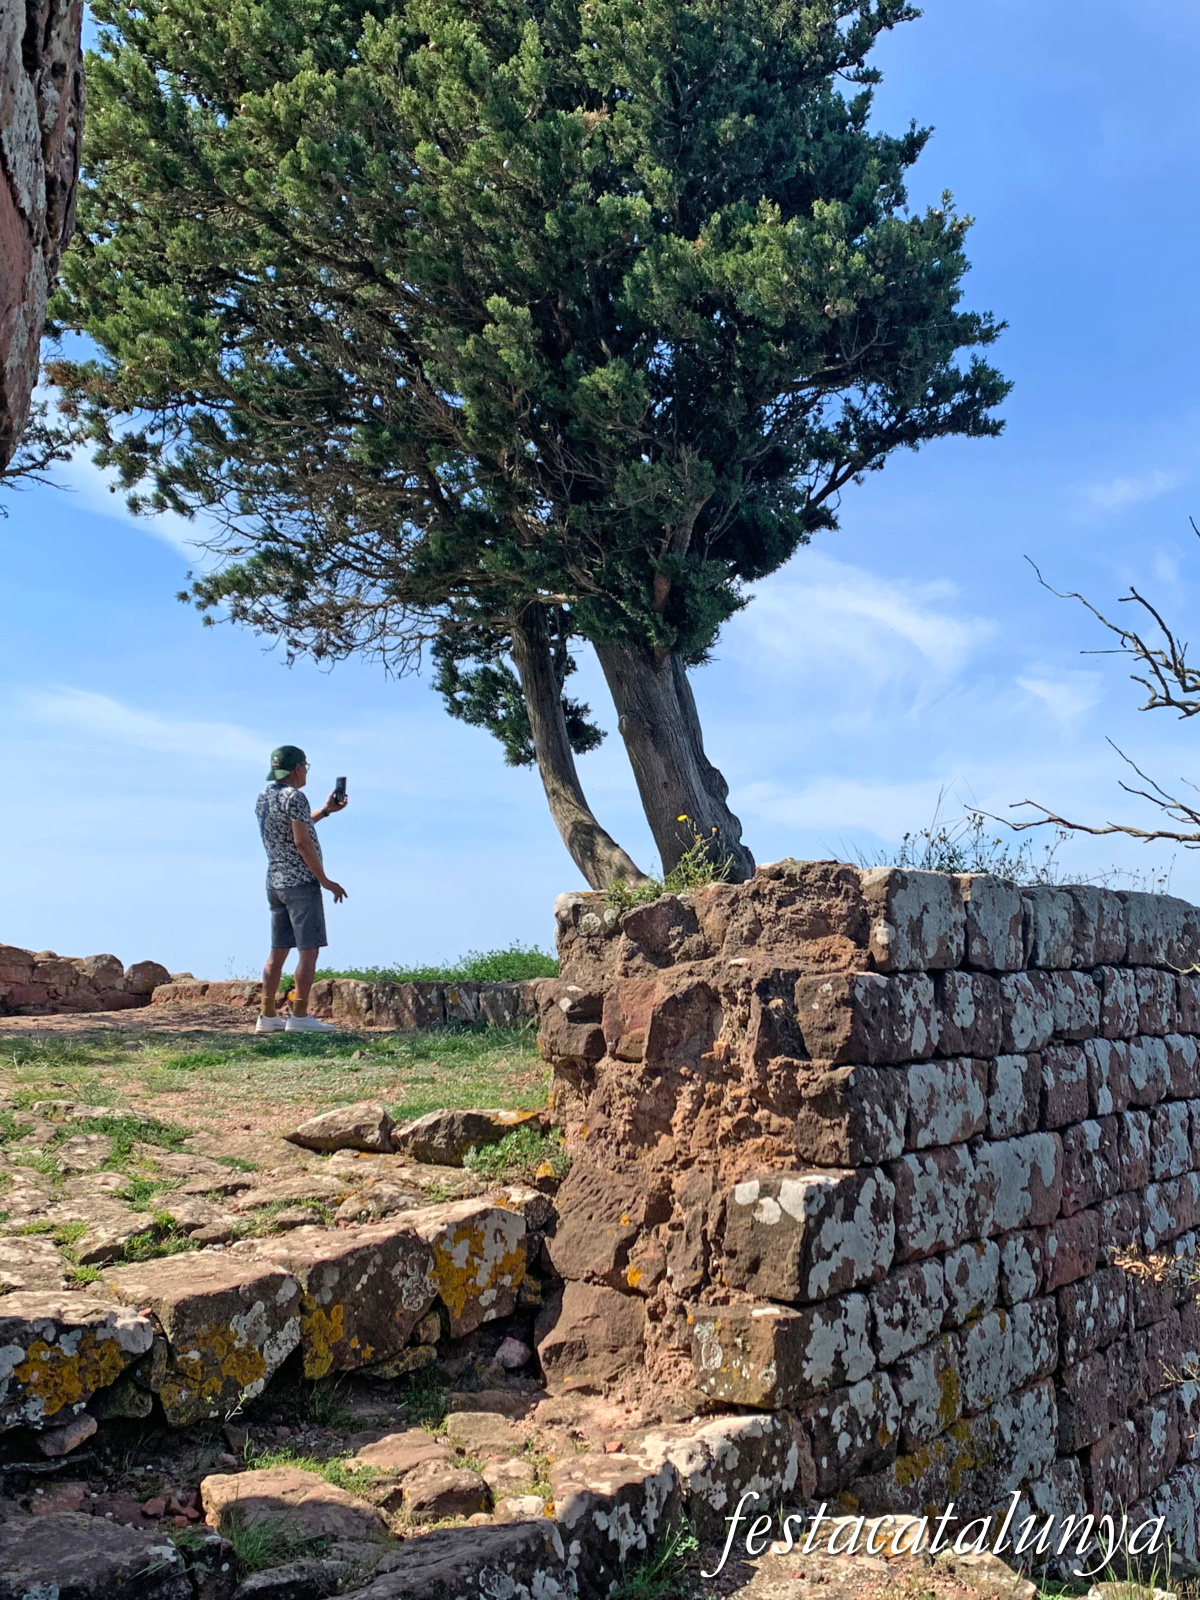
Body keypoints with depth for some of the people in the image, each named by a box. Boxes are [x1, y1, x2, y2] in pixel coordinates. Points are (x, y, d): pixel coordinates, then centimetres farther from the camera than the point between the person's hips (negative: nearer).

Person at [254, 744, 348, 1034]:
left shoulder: (263, 798, 13)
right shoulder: (294, 796, -14)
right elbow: (302, 842, -19)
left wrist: (326, 811, 28)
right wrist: (325, 880, -13)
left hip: (275, 882, 9)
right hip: (301, 882, -9)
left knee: (278, 951, 10)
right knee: (309, 949, -5)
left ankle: (267, 1016, 11)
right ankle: (299, 1016, -7)